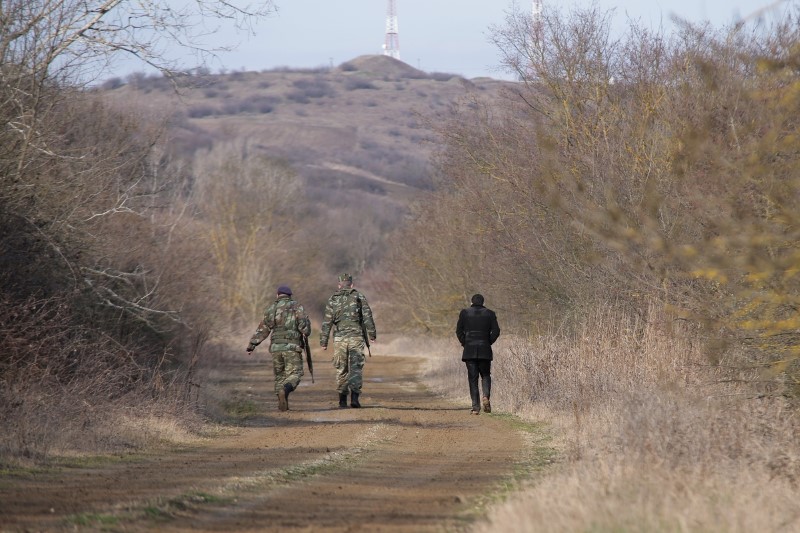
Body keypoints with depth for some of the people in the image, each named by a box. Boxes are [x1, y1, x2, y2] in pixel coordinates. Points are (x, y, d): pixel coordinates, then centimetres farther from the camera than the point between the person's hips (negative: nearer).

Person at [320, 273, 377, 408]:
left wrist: (324, 342, 4)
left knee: (341, 369, 11)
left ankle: (342, 400, 10)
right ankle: (354, 396, -17)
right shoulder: (359, 297, 4)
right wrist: (372, 334, -3)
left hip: (339, 338, 1)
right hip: (356, 337, -1)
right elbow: (367, 316, -5)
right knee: (356, 368, -1)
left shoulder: (332, 300, 7)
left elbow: (327, 322, 3)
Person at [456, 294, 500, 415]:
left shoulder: (465, 313, 2)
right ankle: (486, 397, -13)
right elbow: (496, 331, -3)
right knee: (485, 375, 14)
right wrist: (488, 343, 7)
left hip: (469, 350, 0)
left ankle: (476, 407, -3)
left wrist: (464, 344, 7)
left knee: (473, 378, 2)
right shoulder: (490, 314, 4)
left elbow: (459, 331, -1)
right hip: (485, 350, 0)